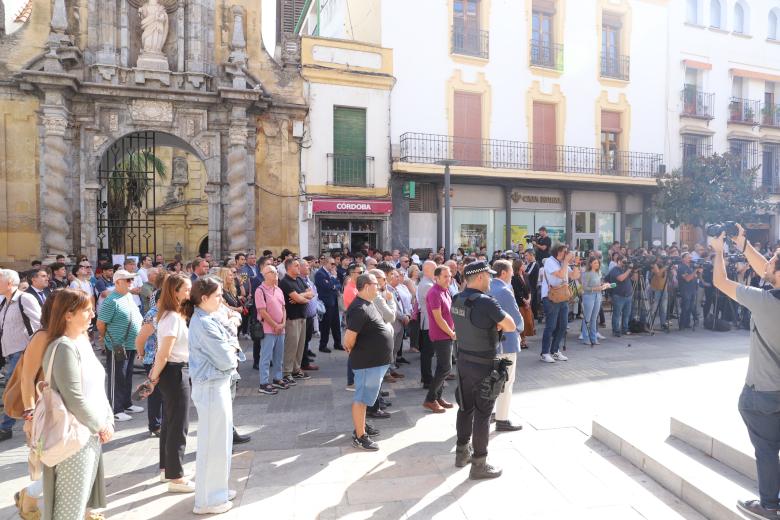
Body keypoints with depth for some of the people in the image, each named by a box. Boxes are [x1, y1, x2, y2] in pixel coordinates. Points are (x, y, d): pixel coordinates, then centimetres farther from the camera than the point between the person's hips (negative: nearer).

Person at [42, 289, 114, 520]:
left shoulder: (83, 341, 7)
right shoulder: (64, 347, -20)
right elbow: (74, 399, -22)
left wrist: (108, 421, 3)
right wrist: (101, 426, -11)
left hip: (91, 433, 8)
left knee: (83, 496, 20)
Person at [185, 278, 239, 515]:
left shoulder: (204, 319, 9)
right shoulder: (204, 324, -22)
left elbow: (222, 350, 13)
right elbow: (226, 361, -22)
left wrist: (229, 352, -6)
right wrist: (232, 356, -2)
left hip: (216, 384, 10)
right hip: (212, 387, -10)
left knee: (219, 440, 21)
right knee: (213, 443, 4)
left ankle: (217, 489, 36)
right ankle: (207, 500, 20)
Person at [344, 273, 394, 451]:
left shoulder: (369, 304, 8)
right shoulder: (359, 309, -24)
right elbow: (349, 339, -26)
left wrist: (386, 327, 7)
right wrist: (355, 352, -7)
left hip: (375, 360, 10)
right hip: (367, 361, -10)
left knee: (366, 396, 22)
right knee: (362, 398, 2)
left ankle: (361, 425, 37)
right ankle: (359, 437, 14)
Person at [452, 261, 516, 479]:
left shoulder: (457, 300, 2)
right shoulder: (486, 302, -23)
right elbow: (511, 326, -16)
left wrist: (492, 323, 1)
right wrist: (499, 323, 3)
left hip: (463, 361, 8)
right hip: (484, 365, -7)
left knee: (465, 408, 18)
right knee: (482, 413, 3)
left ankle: (462, 452, 32)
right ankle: (479, 464, 13)